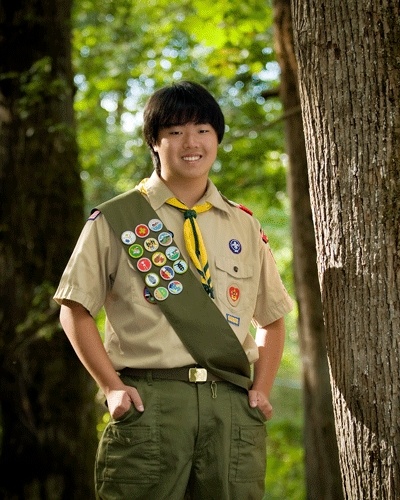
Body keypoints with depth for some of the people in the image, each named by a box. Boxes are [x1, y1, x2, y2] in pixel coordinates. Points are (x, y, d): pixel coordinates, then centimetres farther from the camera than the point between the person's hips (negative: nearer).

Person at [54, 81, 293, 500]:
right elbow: (75, 311, 4)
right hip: (148, 402, -3)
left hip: (232, 406, 3)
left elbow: (272, 319, 22)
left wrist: (262, 390, 7)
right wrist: (113, 386, -6)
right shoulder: (114, 221, 5)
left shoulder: (245, 228, 15)